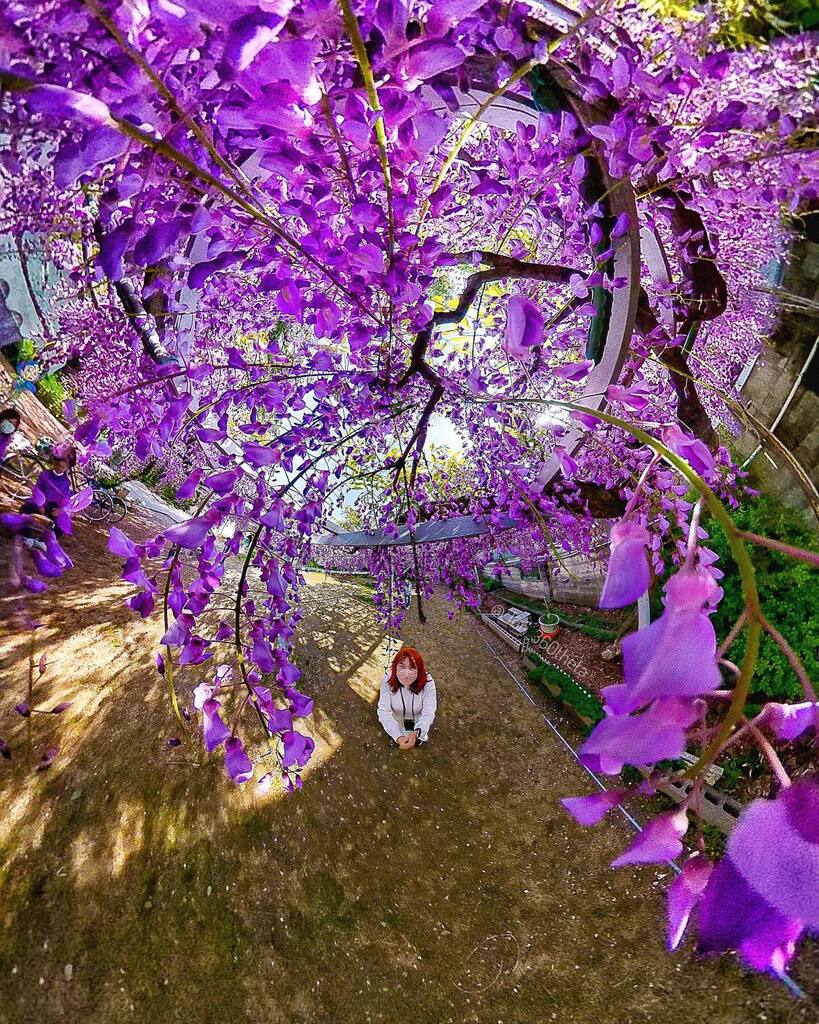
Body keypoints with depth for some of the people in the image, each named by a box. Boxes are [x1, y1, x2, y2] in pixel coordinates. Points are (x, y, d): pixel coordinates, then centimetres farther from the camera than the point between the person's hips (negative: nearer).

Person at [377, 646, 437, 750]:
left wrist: (416, 734, -52)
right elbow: (384, 711, -32)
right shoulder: (388, 679, -33)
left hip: (418, 717, -1)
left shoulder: (427, 682, -35)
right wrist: (398, 737, -45)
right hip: (397, 717, 1)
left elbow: (428, 713, -33)